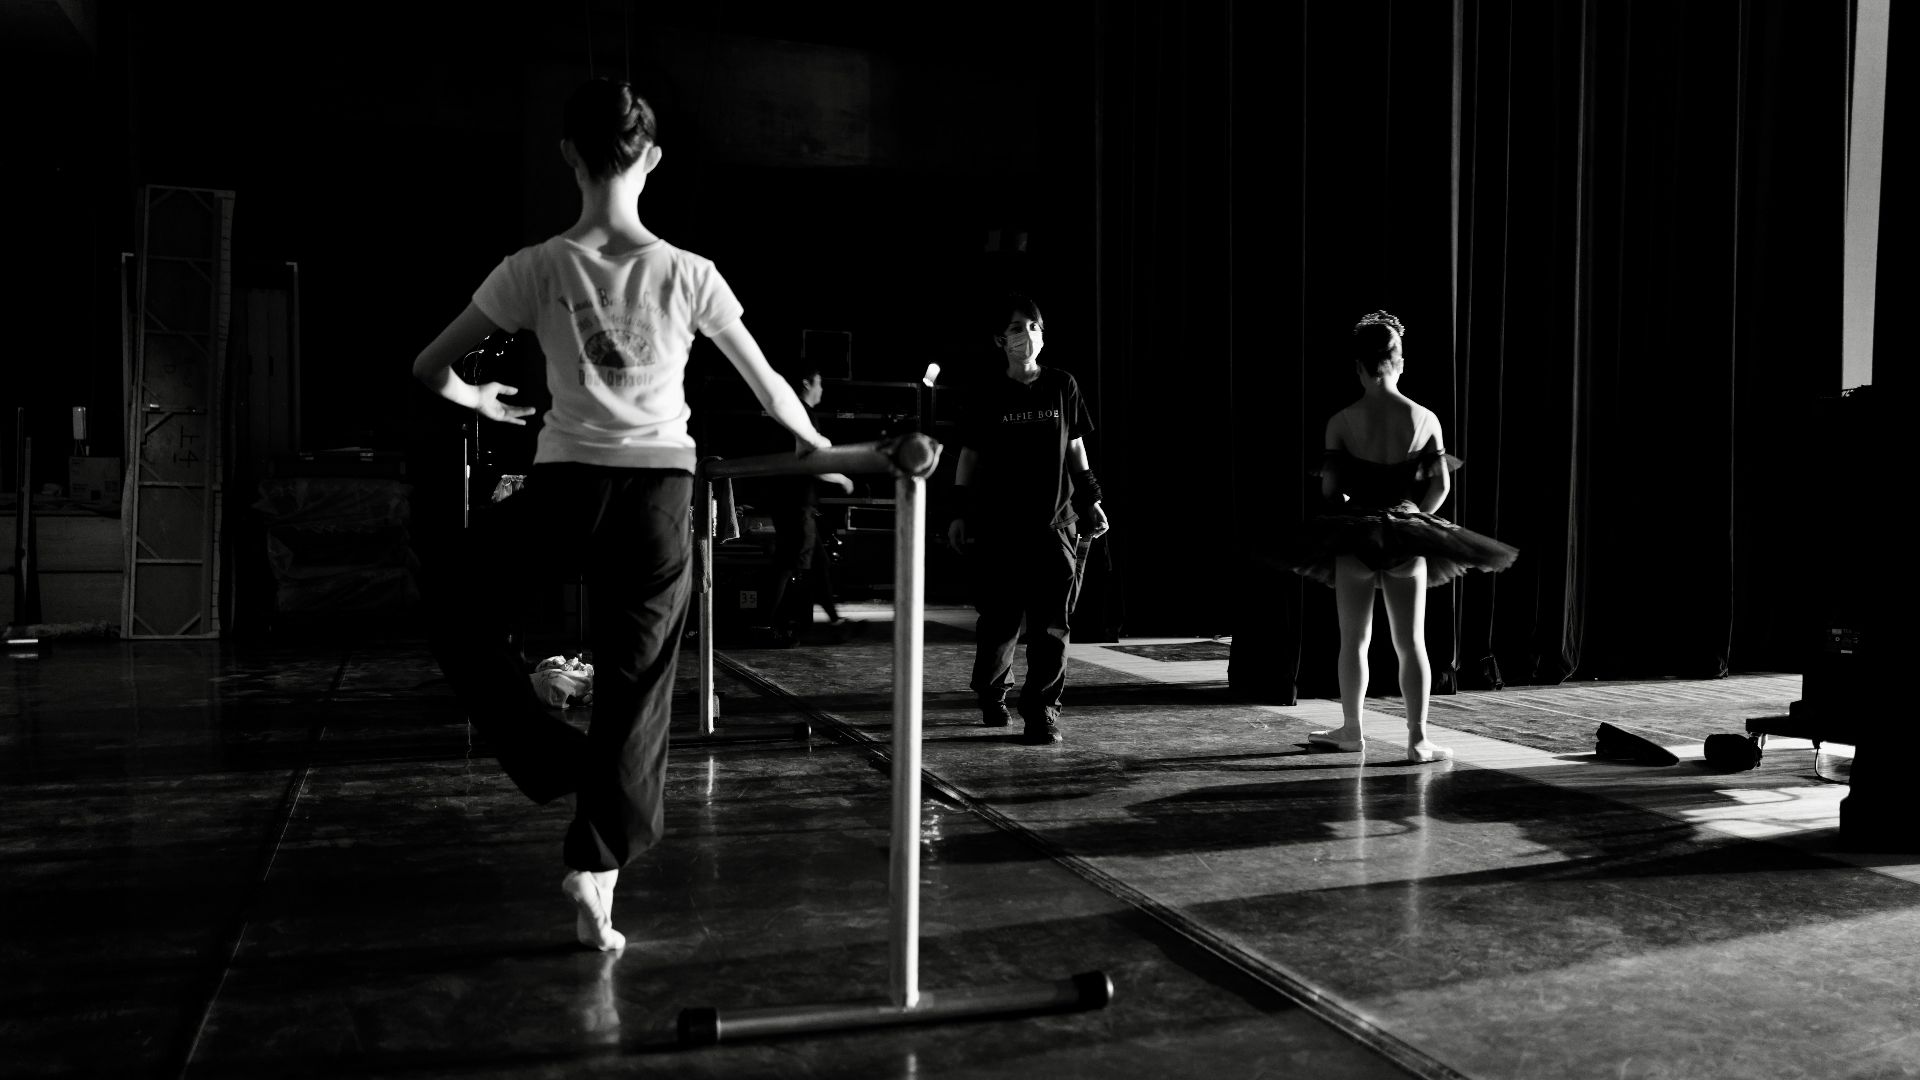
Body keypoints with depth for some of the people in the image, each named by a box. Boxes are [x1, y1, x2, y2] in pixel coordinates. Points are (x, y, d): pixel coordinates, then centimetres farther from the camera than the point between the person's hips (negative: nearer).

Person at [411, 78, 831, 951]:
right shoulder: (688, 274, -1)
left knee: (457, 607, 24)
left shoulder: (535, 270, -3)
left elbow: (430, 370, 4)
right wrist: (819, 443, 28)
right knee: (636, 683, 9)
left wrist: (481, 401, 26)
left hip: (566, 485, -1)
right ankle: (597, 872, 14)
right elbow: (768, 386, 8)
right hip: (660, 487, 1)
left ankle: (555, 763, 16)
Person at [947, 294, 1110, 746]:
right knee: (1001, 621, 4)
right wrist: (960, 512, 3)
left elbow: (1075, 447, 14)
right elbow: (970, 455, 6)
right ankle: (991, 695, 29)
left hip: (1052, 522, 1)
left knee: (1052, 622, -7)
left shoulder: (1062, 387, 6)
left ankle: (1042, 710, 0)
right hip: (998, 525, -1)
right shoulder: (988, 394, 1)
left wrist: (1090, 500, 12)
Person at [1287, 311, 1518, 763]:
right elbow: (1441, 485, 0)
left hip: (1352, 538, -1)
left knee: (1354, 639, 13)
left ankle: (1353, 729, 22)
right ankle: (1418, 738, 4)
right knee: (1411, 643, 7)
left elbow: (1330, 487, -7)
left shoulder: (1342, 421, -8)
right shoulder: (1424, 418, -3)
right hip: (1408, 539, 1)